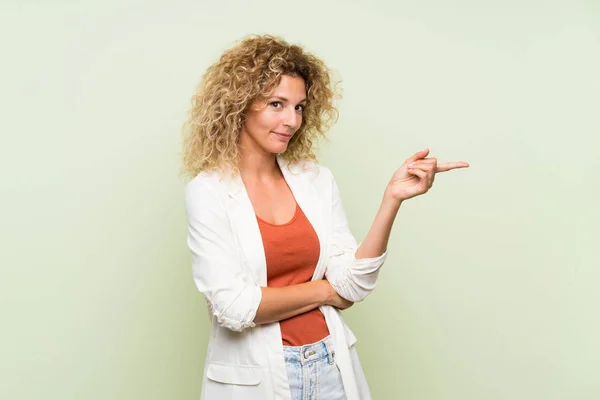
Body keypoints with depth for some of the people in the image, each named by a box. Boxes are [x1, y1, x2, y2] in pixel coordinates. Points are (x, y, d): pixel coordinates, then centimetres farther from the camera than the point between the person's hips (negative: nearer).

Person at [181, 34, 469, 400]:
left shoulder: (317, 179, -1)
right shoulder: (208, 192, -12)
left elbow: (354, 285, -6)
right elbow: (234, 307, -18)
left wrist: (393, 198, -16)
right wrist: (324, 290, -7)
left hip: (331, 366, 4)